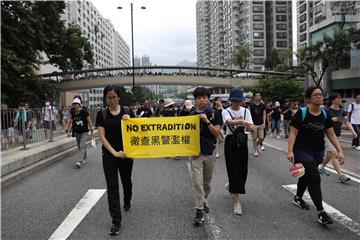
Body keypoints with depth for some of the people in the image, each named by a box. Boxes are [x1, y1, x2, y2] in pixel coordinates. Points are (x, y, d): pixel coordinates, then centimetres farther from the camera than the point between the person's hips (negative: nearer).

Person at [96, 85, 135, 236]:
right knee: (112, 186, -1)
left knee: (126, 181, 19)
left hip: (126, 152, 1)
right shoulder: (102, 114, -3)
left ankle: (127, 202, 49)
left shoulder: (127, 111, -1)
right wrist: (114, 152, -16)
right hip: (109, 154, -1)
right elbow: (101, 136, -7)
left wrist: (129, 120, -20)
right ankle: (116, 221, 6)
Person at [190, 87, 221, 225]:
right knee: (197, 182, -9)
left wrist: (207, 121, -19)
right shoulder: (192, 115, 2)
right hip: (196, 152, 0)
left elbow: (217, 133, -8)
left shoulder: (214, 114, -1)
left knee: (207, 182, 14)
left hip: (210, 152, 1)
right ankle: (199, 210, -4)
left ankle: (204, 201, 38)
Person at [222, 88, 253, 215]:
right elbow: (229, 122, -30)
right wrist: (241, 121, -48)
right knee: (234, 170, -6)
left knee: (243, 170, 9)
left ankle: (231, 186, 41)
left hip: (242, 141, 4)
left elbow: (250, 127, -7)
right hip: (230, 142, -3)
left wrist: (246, 124, -30)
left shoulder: (246, 111, 4)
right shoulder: (226, 111, -7)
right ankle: (237, 202, -2)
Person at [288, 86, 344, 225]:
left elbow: (331, 135, 7)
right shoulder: (301, 113, -13)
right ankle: (320, 212, -6)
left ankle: (297, 198, 45)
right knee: (314, 178, -13)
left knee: (306, 176, 21)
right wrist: (290, 151, -24)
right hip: (302, 151, -6)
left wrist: (340, 151, -2)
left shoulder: (325, 115, 4)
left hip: (318, 152, 6)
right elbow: (293, 134, -14)